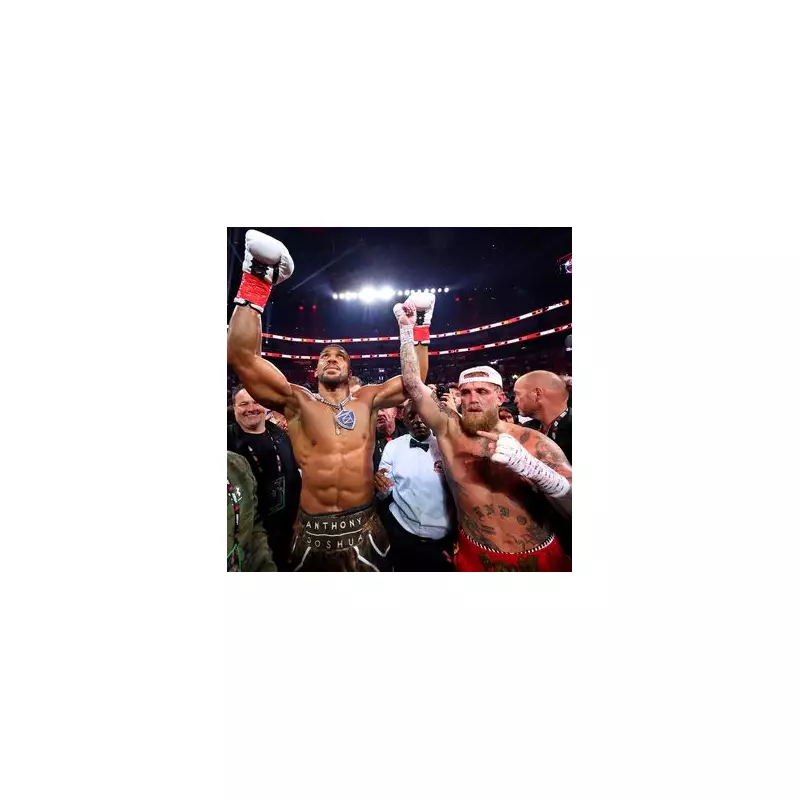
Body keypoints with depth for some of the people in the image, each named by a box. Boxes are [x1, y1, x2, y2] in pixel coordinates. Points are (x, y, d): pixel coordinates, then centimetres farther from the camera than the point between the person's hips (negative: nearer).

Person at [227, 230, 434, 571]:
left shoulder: (367, 400, 2)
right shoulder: (298, 402, -6)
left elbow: (416, 377, 4)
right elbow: (242, 357, -15)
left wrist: (419, 325, 0)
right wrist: (255, 287, -19)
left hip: (364, 529, 2)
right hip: (311, 532, -1)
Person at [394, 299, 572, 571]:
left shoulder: (535, 442, -11)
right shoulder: (449, 429, -8)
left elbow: (574, 506, -16)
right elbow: (413, 385, -12)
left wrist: (530, 466, -32)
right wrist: (406, 327, -14)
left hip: (541, 560, 0)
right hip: (476, 558, 1)